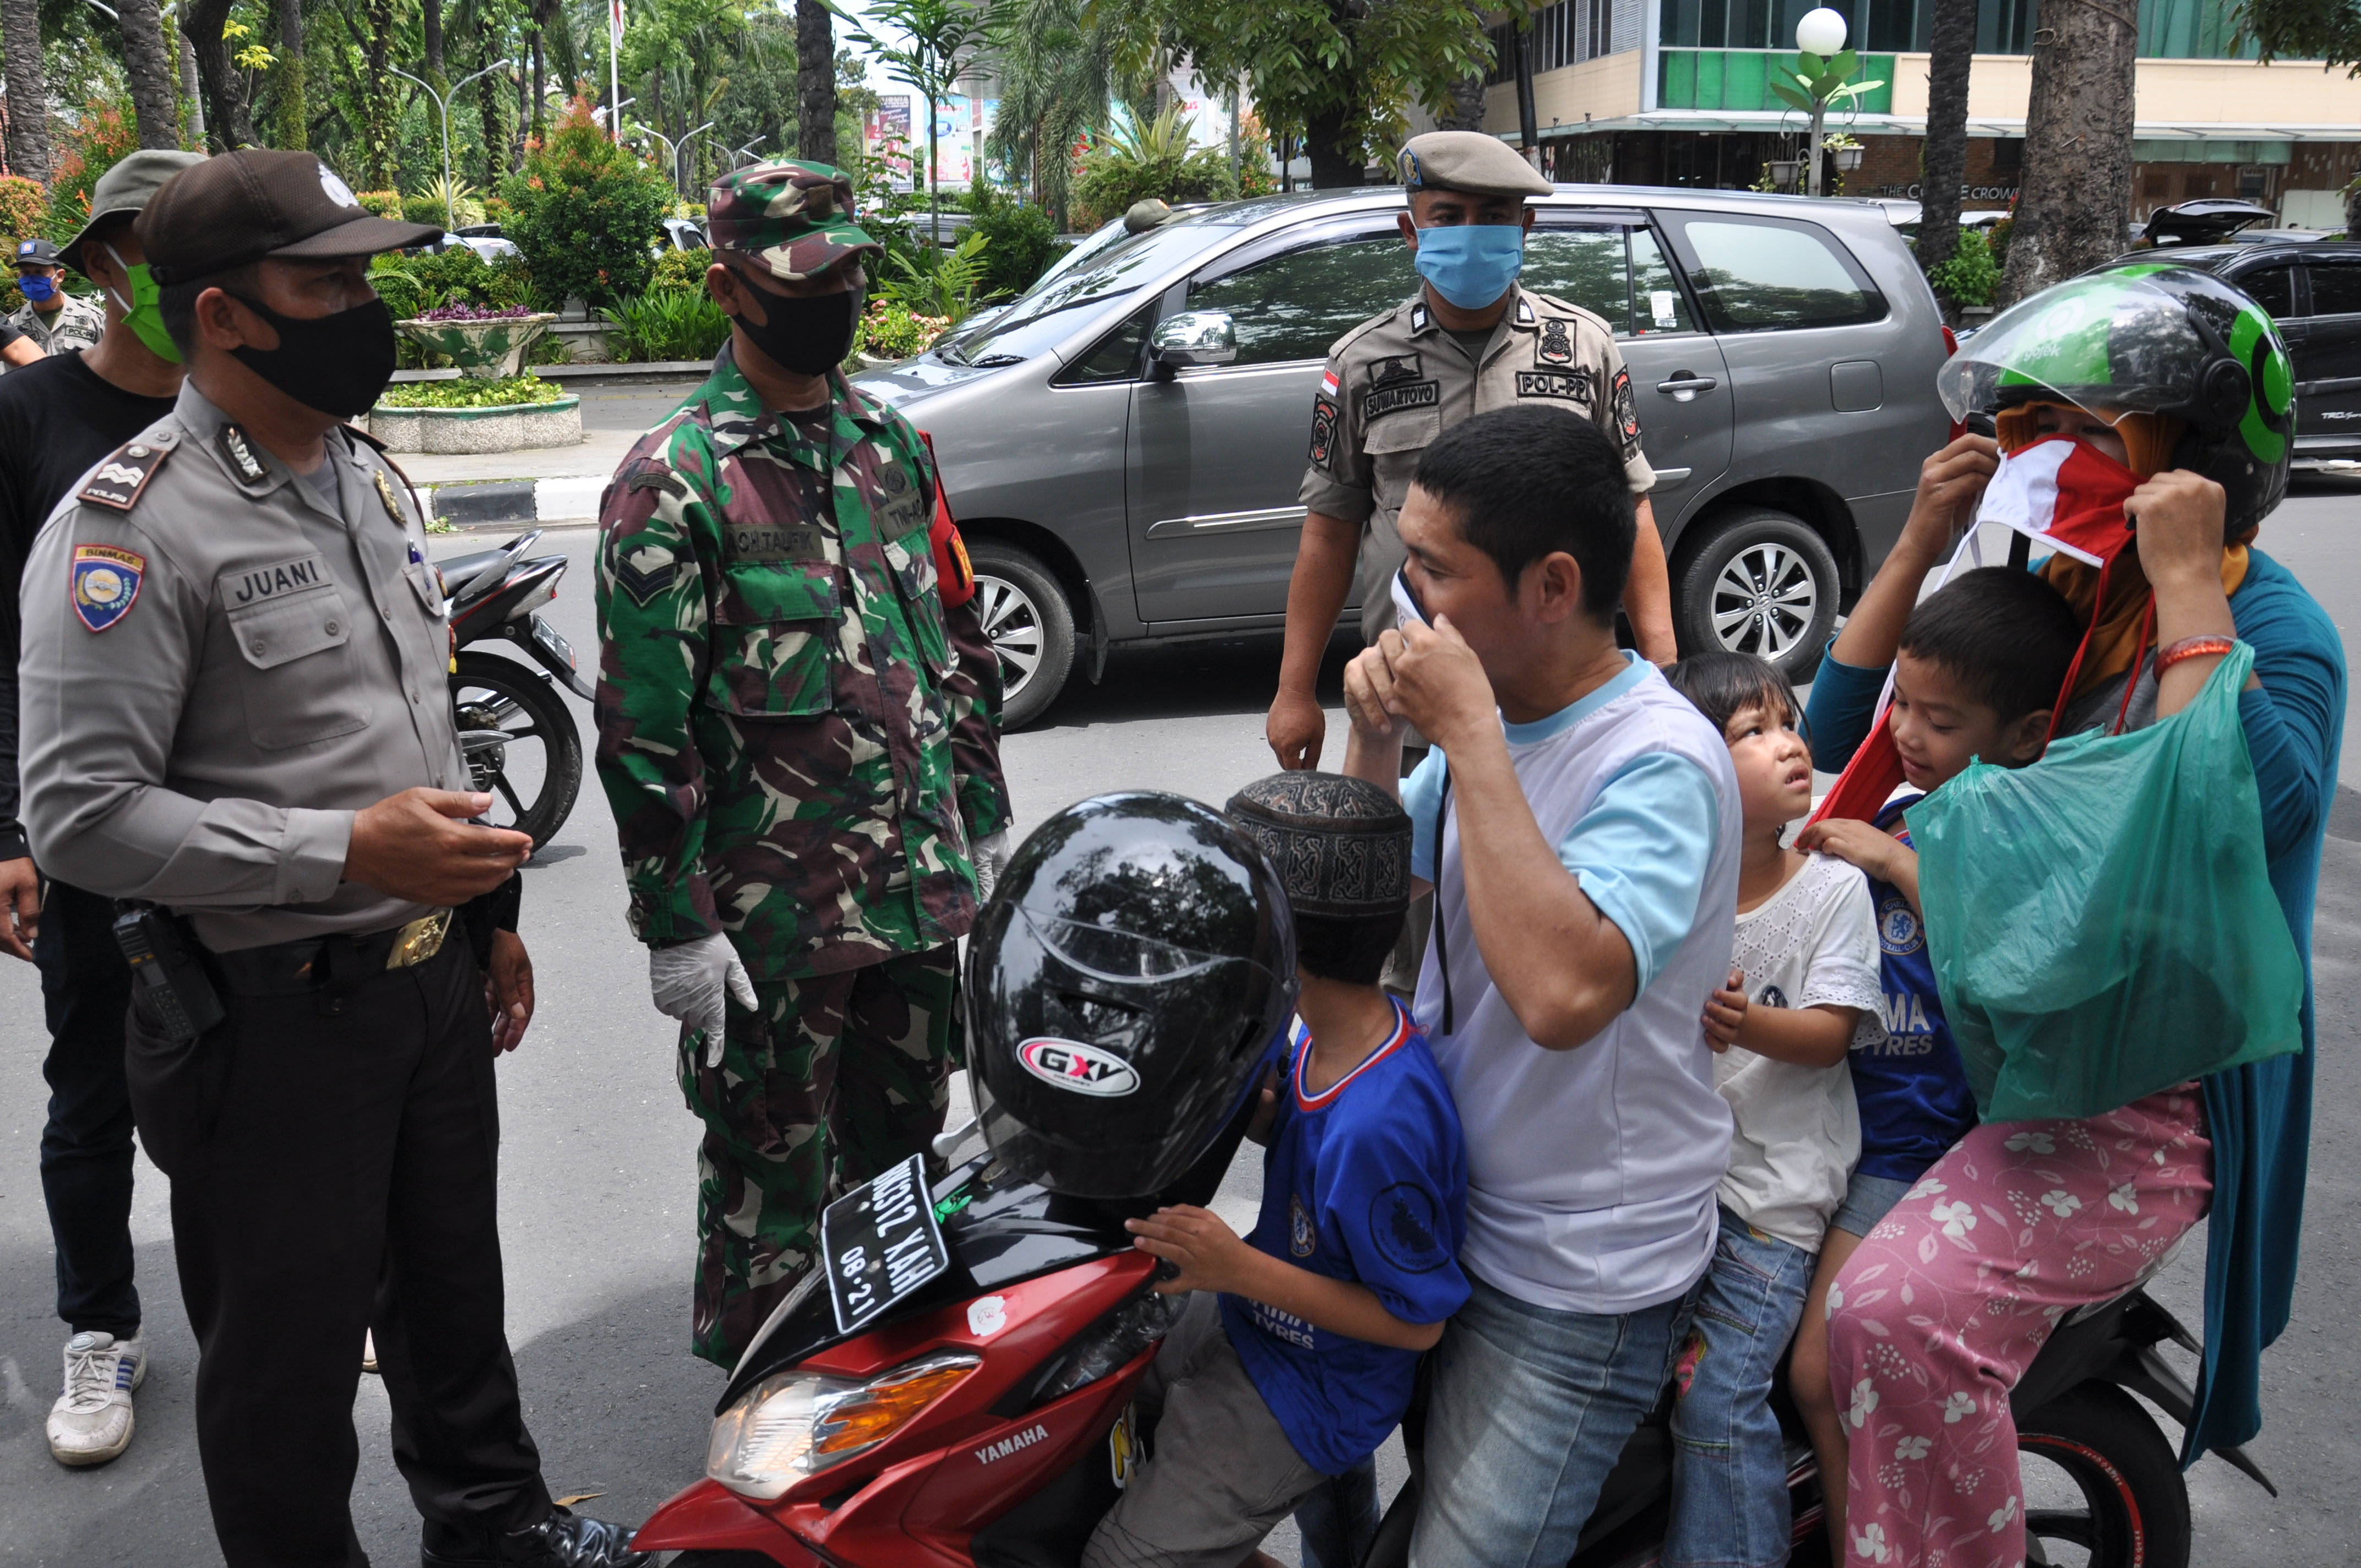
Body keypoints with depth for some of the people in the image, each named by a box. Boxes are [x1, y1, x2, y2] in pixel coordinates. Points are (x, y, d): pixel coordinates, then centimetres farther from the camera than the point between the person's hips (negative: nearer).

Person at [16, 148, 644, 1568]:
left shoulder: (372, 477, 9)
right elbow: (81, 816, -23)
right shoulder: (130, 527, -18)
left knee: (456, 1283, 24)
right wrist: (349, 853, -28)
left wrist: (489, 908, 18)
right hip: (274, 1014, -8)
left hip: (432, 974, 8)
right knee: (291, 1346, 9)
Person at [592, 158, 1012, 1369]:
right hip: (776, 907, -6)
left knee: (902, 1138, 21)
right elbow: (643, 725, -14)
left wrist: (982, 818, 15)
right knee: (772, 1174, 8)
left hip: (922, 882, 6)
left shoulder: (891, 442, 9)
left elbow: (957, 638, 16)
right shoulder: (673, 481, -12)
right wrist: (674, 926, -14)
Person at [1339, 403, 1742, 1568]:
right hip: (1445, 1205, 8)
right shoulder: (1494, 711, 0)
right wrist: (1373, 740, -8)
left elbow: (1562, 992, -41)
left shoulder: (1660, 761, -25)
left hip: (1573, 1284, -8)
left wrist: (1469, 730, -34)